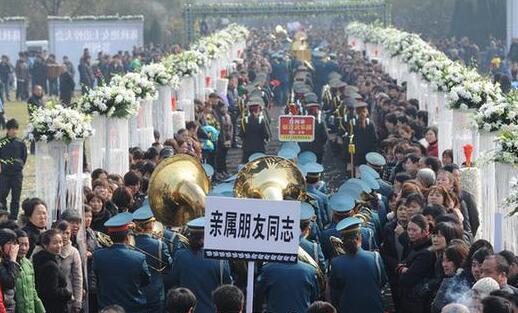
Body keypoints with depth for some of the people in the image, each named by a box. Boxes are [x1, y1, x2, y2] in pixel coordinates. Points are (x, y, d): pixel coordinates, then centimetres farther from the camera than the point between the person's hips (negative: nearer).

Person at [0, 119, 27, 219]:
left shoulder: (20, 143, 5)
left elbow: (24, 157, 13)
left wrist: (20, 166, 6)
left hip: (17, 173, 1)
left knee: (16, 198, 3)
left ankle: (13, 218, 9)